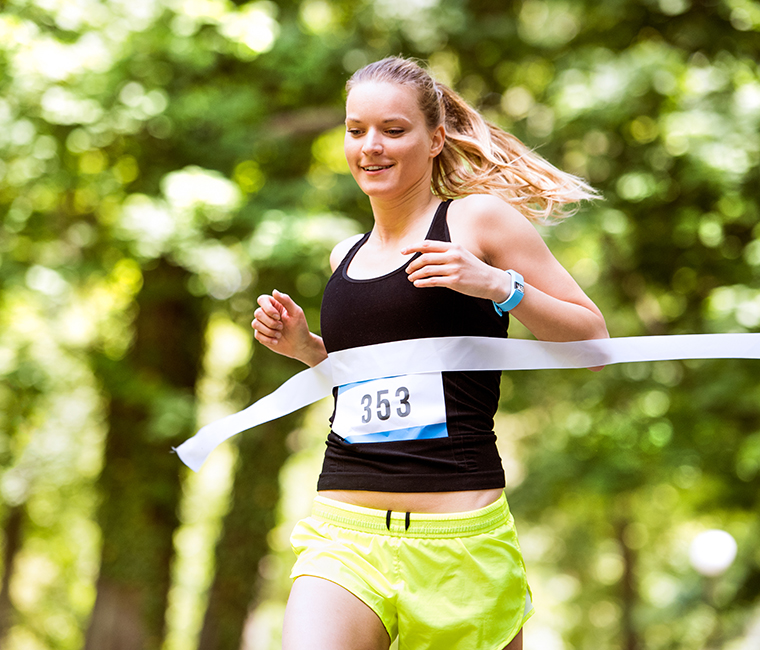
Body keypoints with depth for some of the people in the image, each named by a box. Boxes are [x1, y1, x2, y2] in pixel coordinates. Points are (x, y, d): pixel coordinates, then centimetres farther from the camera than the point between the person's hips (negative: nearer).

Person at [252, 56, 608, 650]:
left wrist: (499, 284, -12)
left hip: (460, 535, -3)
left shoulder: (479, 217, 1)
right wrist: (304, 345, 14)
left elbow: (592, 340, 2)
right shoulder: (347, 257, 17)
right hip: (346, 533, 4)